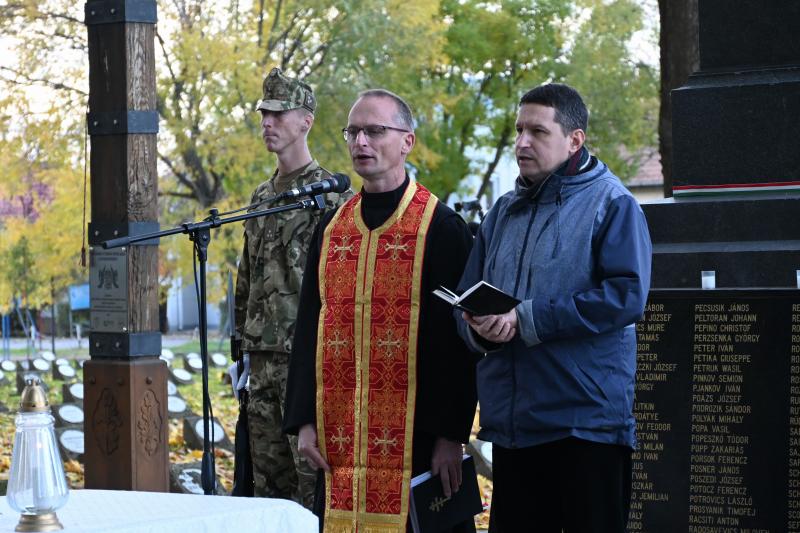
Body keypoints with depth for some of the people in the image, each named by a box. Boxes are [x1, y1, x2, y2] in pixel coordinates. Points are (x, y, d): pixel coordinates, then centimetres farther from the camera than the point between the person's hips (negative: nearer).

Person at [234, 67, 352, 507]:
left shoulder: (330, 195, -7)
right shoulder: (262, 195, 17)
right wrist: (242, 340, 18)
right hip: (263, 358, 8)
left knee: (312, 470, -7)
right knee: (267, 476, 10)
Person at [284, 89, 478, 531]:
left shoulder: (441, 227, -4)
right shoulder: (332, 228, 12)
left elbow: (459, 337, -7)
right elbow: (309, 325, 13)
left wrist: (452, 434, -12)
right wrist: (305, 421, 5)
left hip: (415, 439, -5)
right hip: (339, 438, 5)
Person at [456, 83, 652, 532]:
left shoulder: (611, 203, -4)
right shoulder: (505, 211, 17)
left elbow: (625, 296, -17)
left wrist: (526, 319, -18)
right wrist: (480, 326, -9)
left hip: (588, 422, -6)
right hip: (511, 423, 6)